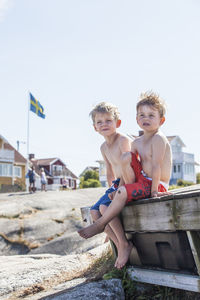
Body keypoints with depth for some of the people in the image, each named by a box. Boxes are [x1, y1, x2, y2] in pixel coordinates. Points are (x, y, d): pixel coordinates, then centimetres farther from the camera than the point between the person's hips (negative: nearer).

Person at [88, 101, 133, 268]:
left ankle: (124, 244, -13)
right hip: (118, 185, 9)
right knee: (94, 211, -4)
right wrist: (111, 189, 8)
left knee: (104, 207, -26)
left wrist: (119, 190, -22)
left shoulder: (123, 140, -16)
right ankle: (119, 245, -1)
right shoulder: (104, 147, 10)